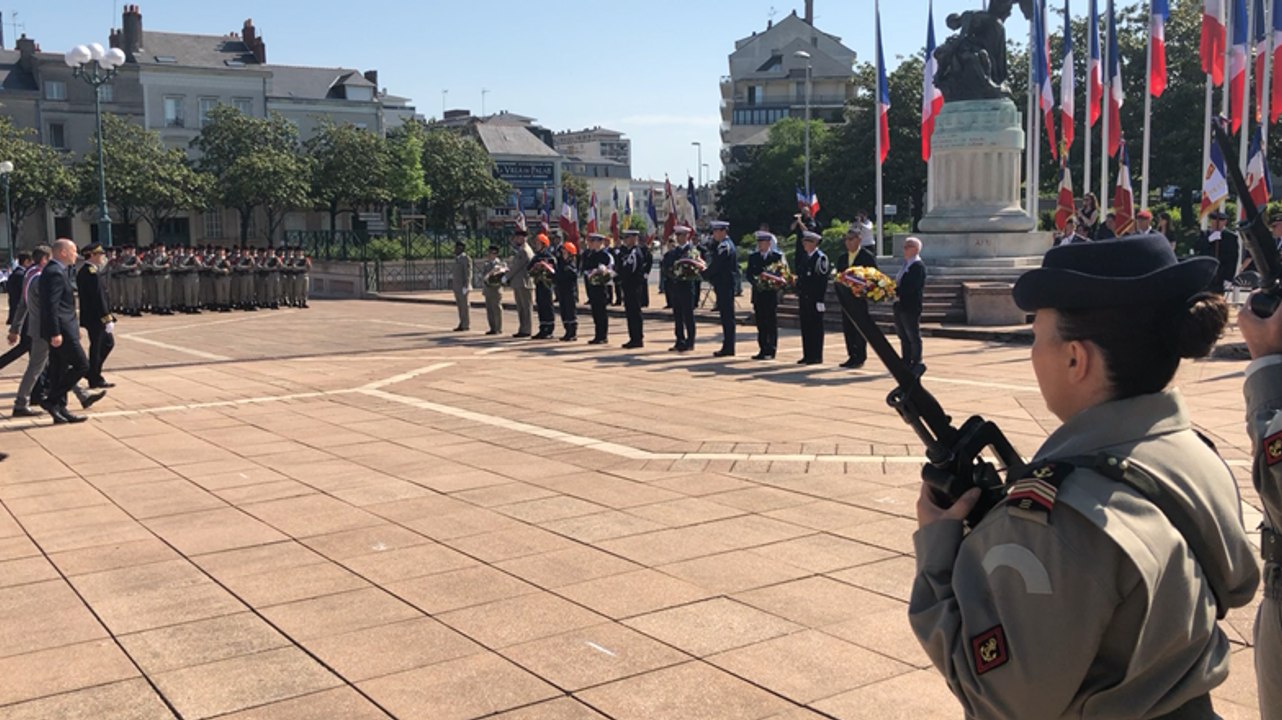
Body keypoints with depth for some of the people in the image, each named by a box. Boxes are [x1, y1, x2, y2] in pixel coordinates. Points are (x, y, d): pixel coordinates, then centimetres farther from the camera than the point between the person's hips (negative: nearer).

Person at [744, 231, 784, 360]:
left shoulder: (777, 256, 0)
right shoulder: (753, 257, 10)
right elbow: (749, 274, 5)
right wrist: (756, 283, -14)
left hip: (772, 294, -3)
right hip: (758, 294, 3)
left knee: (772, 323, -1)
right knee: (760, 323, 5)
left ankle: (771, 351, 3)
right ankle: (762, 350, 11)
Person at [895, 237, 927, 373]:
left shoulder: (918, 266, -13)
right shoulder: (906, 264, 17)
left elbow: (912, 286, -22)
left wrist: (897, 292, -21)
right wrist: (893, 289, 2)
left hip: (911, 307, -9)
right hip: (900, 305, 9)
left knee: (913, 337, -1)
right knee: (903, 336, 13)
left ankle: (917, 364, 6)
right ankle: (906, 363, 20)